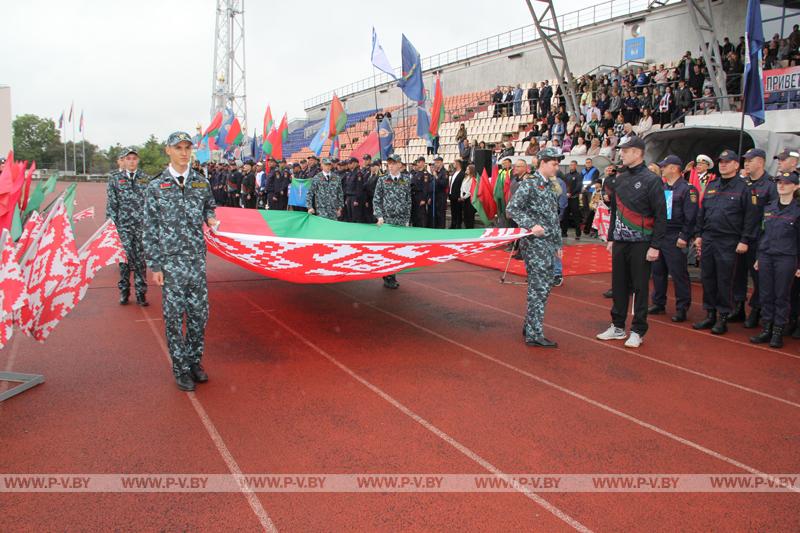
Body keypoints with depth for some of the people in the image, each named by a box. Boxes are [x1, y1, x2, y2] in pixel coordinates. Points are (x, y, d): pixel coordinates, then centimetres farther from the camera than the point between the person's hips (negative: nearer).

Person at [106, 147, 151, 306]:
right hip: (123, 226, -1)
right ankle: (124, 291, 15)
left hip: (142, 226, 1)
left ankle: (141, 293, 12)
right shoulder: (115, 178, 5)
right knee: (125, 258, 1)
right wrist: (111, 224, -2)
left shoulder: (145, 179, 7)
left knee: (141, 260, 4)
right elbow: (111, 203, 3)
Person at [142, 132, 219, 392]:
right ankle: (180, 368, 15)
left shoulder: (201, 182, 7)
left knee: (199, 313, 7)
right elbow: (150, 229, -1)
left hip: (197, 259, 3)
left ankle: (194, 361, 24)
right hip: (170, 261, -3)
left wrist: (210, 218, 2)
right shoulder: (156, 187, -1)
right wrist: (154, 265, -5)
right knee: (174, 316, 3)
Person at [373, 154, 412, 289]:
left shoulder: (406, 180, 7)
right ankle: (388, 278, 3)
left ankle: (392, 276, 15)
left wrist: (407, 219, 5)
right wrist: (379, 216, -9)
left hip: (401, 221, 2)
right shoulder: (382, 180, 3)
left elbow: (408, 201, 9)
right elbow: (376, 200, 3)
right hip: (386, 220, -2)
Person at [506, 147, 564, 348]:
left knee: (545, 286, 13)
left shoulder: (549, 187, 17)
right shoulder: (529, 184, -9)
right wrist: (531, 225, -25)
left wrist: (558, 243, 21)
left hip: (548, 244, 9)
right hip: (535, 243, -9)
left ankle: (529, 326, 24)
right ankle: (534, 334, -3)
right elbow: (511, 208, -17)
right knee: (539, 288, -8)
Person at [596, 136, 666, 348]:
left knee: (640, 288, 2)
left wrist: (655, 246, -14)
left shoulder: (651, 180, -9)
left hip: (641, 244, -6)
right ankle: (618, 327, 22)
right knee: (619, 286, 11)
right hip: (620, 242, 6)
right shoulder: (620, 179, 11)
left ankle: (638, 331, 12)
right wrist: (611, 238, 16)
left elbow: (661, 216, -10)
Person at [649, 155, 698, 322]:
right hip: (658, 235, 7)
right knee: (658, 271, 13)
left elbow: (690, 216, -13)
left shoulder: (687, 189, -7)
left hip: (675, 238, -7)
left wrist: (684, 237, -17)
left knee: (679, 274, -3)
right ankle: (658, 303, 24)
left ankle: (682, 308, 5)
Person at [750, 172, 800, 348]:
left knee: (782, 296, 1)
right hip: (766, 256, 4)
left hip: (786, 259, -4)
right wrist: (759, 257, 14)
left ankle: (778, 332, 9)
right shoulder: (768, 208, 11)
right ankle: (767, 330, 14)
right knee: (766, 295, 6)